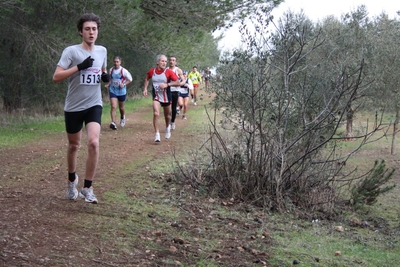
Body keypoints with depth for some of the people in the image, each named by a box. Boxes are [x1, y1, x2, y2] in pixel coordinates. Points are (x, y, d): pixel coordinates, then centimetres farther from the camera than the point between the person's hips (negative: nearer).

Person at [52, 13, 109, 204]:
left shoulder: (102, 51, 5)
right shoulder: (71, 51, -10)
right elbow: (56, 77, -18)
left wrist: (106, 77, 2)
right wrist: (79, 67, -25)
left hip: (94, 105, 2)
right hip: (73, 107, -2)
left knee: (93, 142, -18)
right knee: (74, 145, 13)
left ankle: (87, 188, -8)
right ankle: (72, 180, 40)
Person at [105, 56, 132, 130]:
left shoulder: (124, 71, -10)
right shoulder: (111, 70, 0)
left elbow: (130, 79, 0)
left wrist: (124, 84, -15)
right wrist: (108, 85, 1)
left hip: (121, 91, -1)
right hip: (113, 91, 1)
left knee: (121, 107, 16)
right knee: (113, 107, -15)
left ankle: (122, 118, 46)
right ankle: (113, 123, -20)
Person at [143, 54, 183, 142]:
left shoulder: (168, 72, -13)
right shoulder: (152, 71, -5)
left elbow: (178, 83, -14)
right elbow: (147, 79, 17)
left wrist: (167, 84, -25)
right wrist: (145, 88, 4)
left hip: (166, 97, 0)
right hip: (156, 97, 0)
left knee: (167, 115, 15)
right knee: (156, 114, -19)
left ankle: (167, 127, 48)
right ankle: (157, 135, -12)